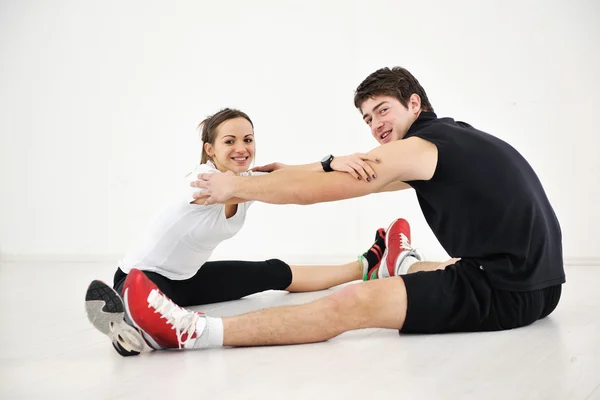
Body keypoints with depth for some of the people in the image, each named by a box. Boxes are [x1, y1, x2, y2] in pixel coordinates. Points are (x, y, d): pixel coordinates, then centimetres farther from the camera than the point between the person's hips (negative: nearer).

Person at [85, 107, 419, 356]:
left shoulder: (251, 178, -5)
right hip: (141, 274, -6)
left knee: (276, 273, 5)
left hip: (188, 276, 6)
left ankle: (366, 268, 12)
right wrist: (330, 163, -58)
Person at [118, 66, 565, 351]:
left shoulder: (419, 147, -7)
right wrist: (290, 175, 28)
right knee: (423, 273, 35)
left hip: (504, 293, -9)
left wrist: (234, 187, 5)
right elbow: (360, 176, 27)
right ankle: (405, 268, 70)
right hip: (535, 284, 9)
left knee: (352, 304, -18)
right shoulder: (457, 136, 19)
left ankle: (195, 332, -23)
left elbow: (315, 189, -6)